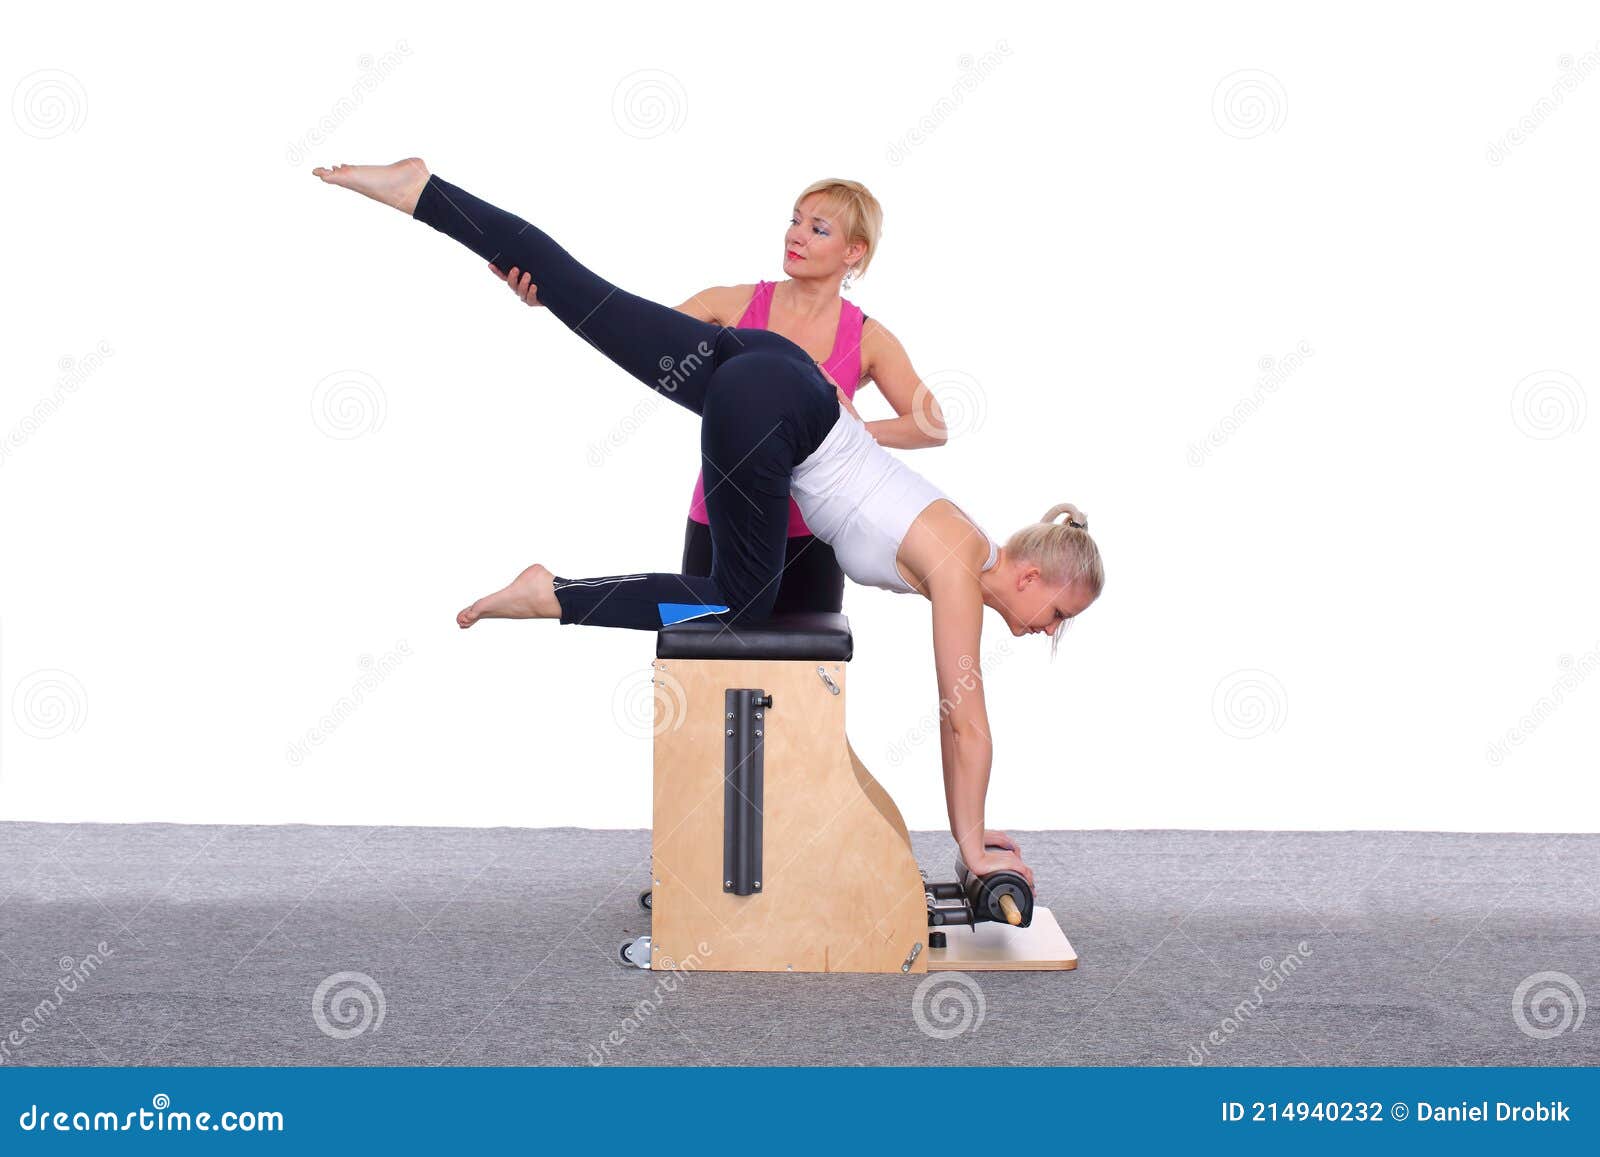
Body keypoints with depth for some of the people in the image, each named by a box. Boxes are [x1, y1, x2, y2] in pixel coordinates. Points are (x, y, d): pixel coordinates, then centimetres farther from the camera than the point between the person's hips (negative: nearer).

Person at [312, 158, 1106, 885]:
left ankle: (420, 190, 8)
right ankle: (555, 596, 0)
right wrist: (973, 845, 2)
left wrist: (972, 829, 24)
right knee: (738, 604, 2)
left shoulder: (967, 556, 14)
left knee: (583, 298, 8)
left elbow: (958, 717, 22)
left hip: (764, 369, 7)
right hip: (766, 410, -7)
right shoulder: (959, 573, -7)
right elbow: (966, 721, -7)